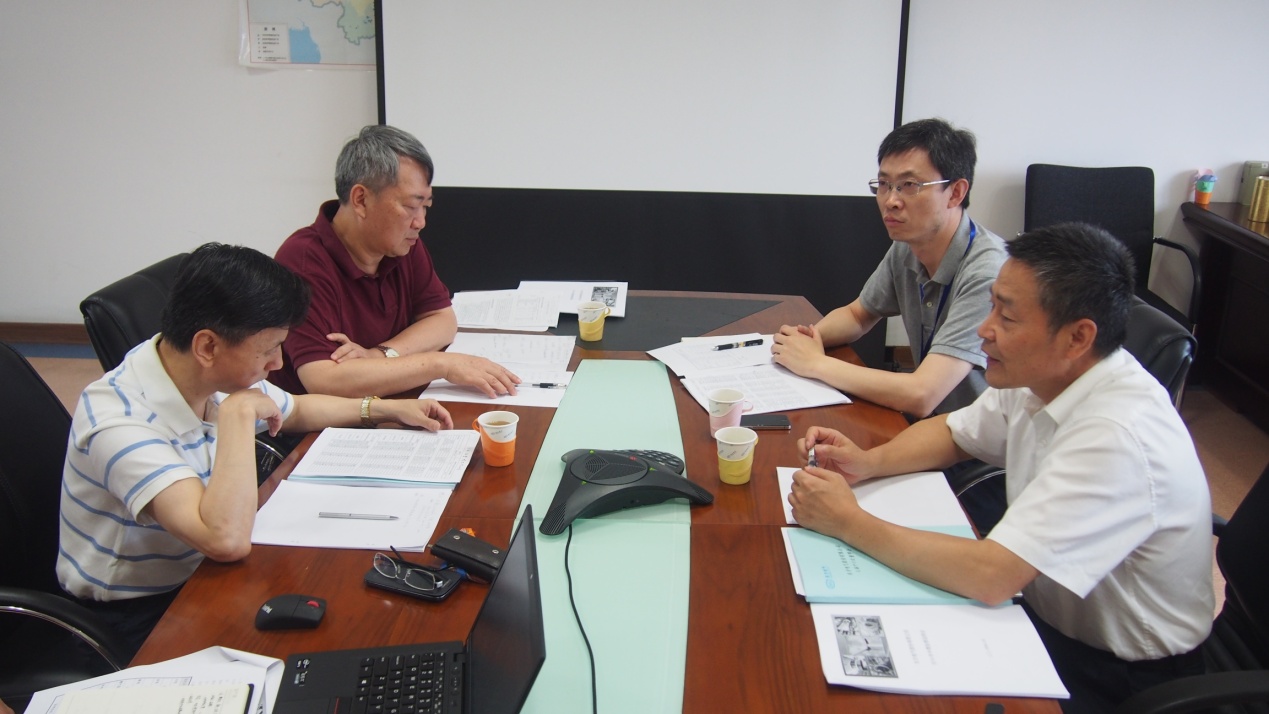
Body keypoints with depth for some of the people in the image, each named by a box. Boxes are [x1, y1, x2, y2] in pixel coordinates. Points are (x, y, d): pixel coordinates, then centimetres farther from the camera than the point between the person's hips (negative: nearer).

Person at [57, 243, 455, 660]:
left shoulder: (219, 377, -6)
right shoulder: (119, 419, -30)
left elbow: (296, 411, 18)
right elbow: (226, 541, -42)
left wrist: (386, 409, 13)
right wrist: (238, 414, -34)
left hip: (199, 572, 7)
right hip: (140, 615, -7)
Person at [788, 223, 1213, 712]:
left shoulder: (1118, 436, -33)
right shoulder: (1040, 376, -7)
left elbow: (988, 577, -35)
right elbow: (953, 433, 11)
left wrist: (849, 522, -25)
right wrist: (868, 462, -8)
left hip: (1122, 674, -7)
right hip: (1049, 614, 7)